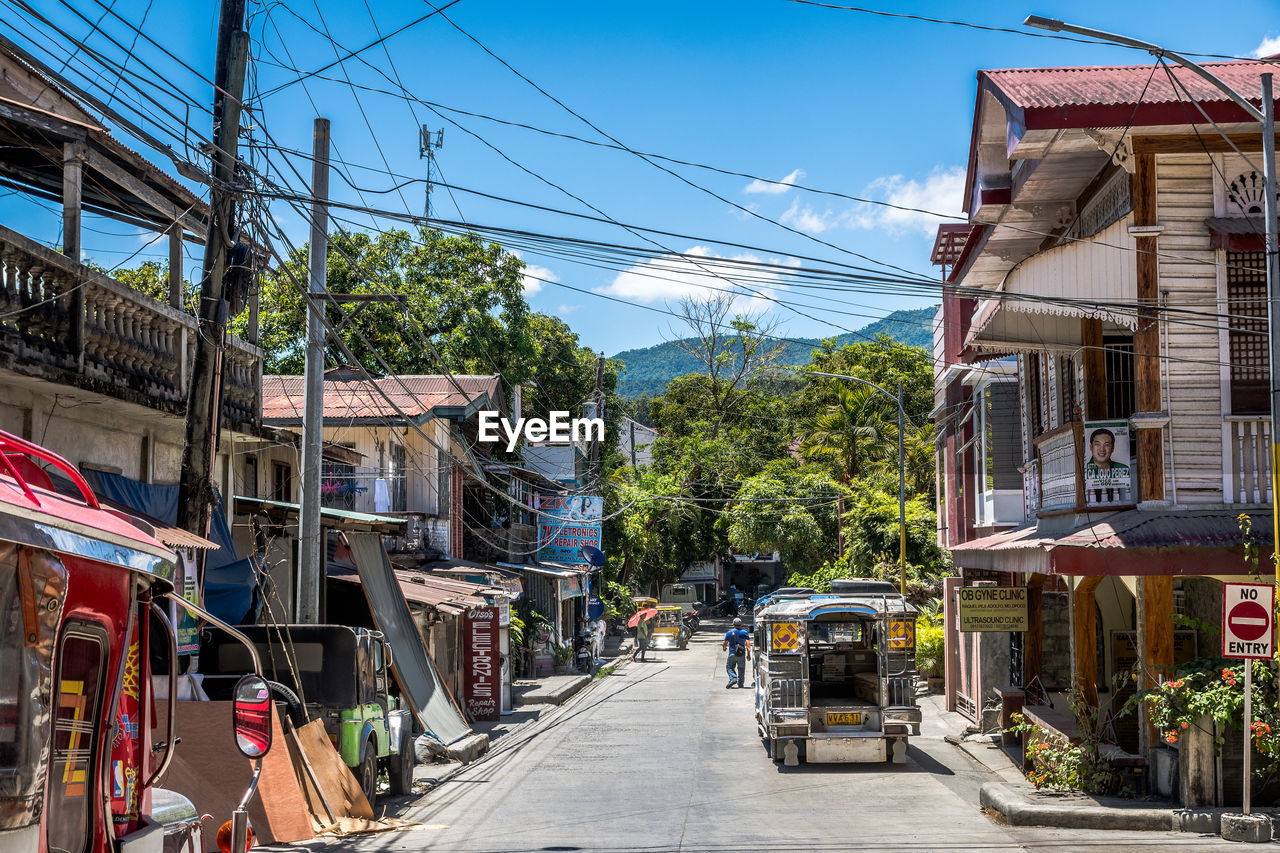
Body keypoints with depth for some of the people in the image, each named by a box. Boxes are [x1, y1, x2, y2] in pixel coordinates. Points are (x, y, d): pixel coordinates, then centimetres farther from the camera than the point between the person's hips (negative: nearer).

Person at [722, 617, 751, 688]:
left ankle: (733, 678, -12)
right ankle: (740, 684, 11)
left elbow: (725, 643, 5)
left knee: (729, 667, 10)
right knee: (741, 669, 12)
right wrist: (748, 654, -4)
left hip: (732, 654, -1)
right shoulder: (745, 633, 3)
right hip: (742, 654, 1)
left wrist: (724, 648, 28)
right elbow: (748, 644, -5)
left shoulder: (729, 633, 1)